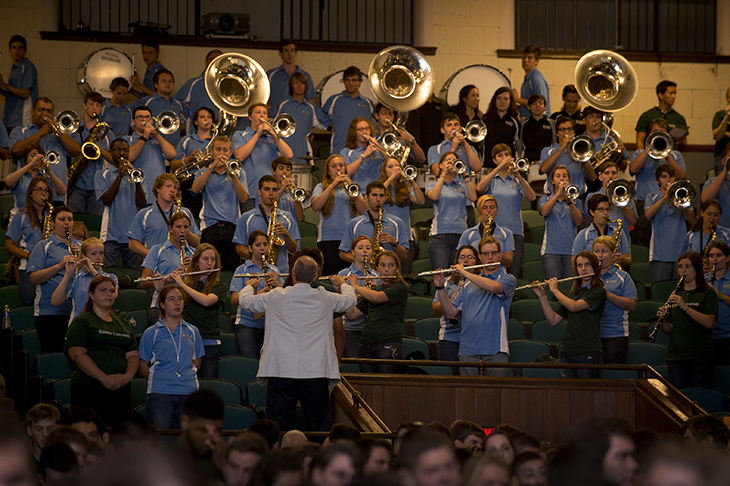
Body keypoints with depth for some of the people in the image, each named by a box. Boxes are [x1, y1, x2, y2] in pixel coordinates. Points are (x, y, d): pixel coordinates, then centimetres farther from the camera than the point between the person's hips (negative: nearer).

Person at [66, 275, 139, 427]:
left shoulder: (124, 324, 21)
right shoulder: (82, 322, 4)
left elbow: (133, 355, 17)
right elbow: (77, 354, -8)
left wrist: (128, 376, -5)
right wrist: (104, 378, -15)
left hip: (120, 389, 5)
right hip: (89, 388, -5)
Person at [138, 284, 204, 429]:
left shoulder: (192, 331, 14)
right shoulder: (151, 333, 5)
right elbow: (143, 367, 7)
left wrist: (186, 378, 6)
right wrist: (157, 381, 0)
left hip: (188, 393, 3)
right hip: (160, 394, -3)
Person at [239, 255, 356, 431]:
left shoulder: (276, 297, -1)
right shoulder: (325, 299, 3)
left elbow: (245, 301, 15)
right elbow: (349, 300, 24)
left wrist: (250, 285, 38)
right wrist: (342, 284, 47)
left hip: (280, 371, -1)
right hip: (316, 371, 1)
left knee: (277, 427, 0)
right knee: (319, 426, 4)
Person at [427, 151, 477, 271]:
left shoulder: (461, 186, 19)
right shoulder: (432, 185, 13)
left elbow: (473, 197, -1)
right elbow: (434, 197, -11)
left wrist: (465, 176, -5)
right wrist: (444, 175, -7)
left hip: (460, 234, 2)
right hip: (439, 235, -2)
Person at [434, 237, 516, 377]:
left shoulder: (508, 279, 6)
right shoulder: (468, 284, 19)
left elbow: (493, 287, -18)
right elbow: (450, 313, 15)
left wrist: (464, 273, -8)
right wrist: (440, 288, 2)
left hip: (495, 350, -3)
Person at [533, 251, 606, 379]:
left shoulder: (599, 291, -3)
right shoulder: (573, 292, 19)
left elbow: (574, 306, -16)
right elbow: (553, 320, 17)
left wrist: (555, 290, -3)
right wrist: (542, 297, 7)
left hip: (589, 353, -6)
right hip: (568, 352, 6)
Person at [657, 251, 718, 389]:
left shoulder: (707, 293, 3)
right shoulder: (675, 295, 17)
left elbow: (709, 323, -12)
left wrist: (685, 307, -19)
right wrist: (662, 320, -6)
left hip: (700, 356, -4)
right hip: (676, 355, 4)